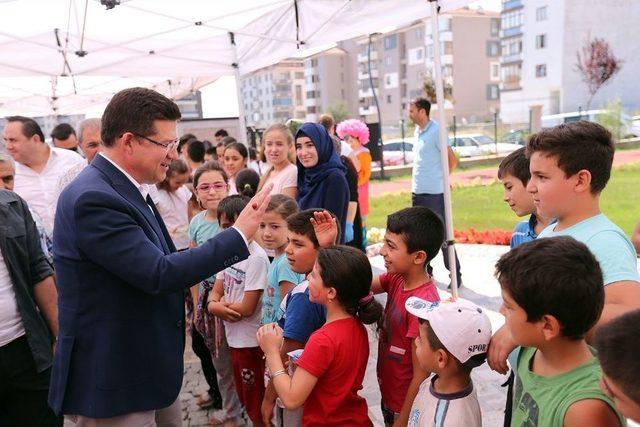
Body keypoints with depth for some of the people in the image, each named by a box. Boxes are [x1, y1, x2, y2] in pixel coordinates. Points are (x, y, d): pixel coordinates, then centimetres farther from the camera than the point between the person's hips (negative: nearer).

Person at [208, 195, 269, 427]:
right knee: (245, 398, 24)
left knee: (257, 403, 10)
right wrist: (214, 305, -15)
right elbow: (216, 292, 7)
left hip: (251, 340, -8)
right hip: (233, 337, 8)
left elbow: (247, 308, -22)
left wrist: (221, 303, -7)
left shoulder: (256, 258, -22)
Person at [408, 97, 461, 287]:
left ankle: (455, 275, 9)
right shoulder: (418, 131, 13)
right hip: (417, 192, 8)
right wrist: (416, 182, 15)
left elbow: (451, 159, -13)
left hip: (434, 193, -8)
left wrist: (440, 178, 0)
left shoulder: (436, 131, -13)